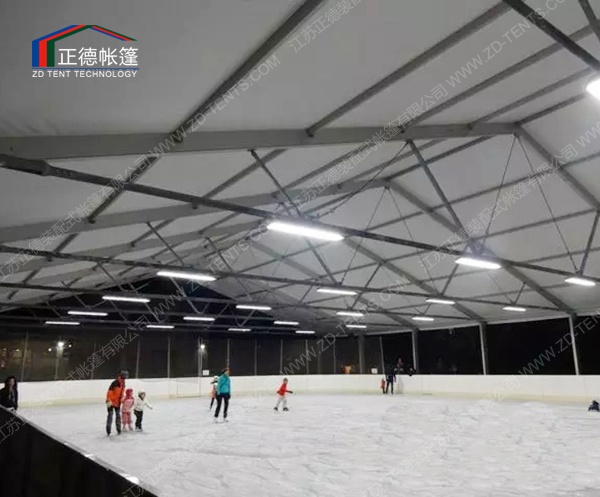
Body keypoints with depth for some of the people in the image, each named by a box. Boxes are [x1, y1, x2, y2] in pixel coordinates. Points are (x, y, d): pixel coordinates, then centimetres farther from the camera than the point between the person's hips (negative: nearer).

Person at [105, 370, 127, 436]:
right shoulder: (115, 383, -24)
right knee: (110, 415, -6)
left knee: (118, 415, 13)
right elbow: (109, 392, -27)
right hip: (111, 402, -7)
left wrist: (122, 398, 11)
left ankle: (118, 429, 23)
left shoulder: (123, 384, 2)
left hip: (118, 402, 8)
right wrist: (108, 401, -31)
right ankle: (108, 431, 1)